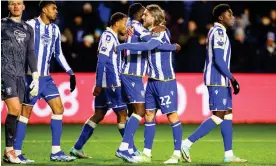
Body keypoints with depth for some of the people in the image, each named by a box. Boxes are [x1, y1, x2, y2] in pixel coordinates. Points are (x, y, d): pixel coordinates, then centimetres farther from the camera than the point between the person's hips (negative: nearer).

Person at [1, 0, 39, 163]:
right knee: (14, 109, -17)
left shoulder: (28, 29, 17)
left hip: (20, 75, 5)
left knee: (16, 113, 1)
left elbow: (30, 53, 15)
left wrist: (35, 77, 6)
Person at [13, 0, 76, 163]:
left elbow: (58, 53, 21)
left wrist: (70, 73, 16)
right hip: (31, 77, -7)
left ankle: (56, 151, 5)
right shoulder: (31, 26, -10)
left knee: (59, 109, 1)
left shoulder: (55, 29, 11)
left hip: (46, 78, 7)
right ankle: (17, 152, 2)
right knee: (26, 112, -4)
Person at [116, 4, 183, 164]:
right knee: (149, 116, 8)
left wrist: (123, 46, -26)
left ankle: (177, 154, 0)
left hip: (165, 82, -9)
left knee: (172, 116, -4)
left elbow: (147, 46, -30)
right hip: (152, 81, 9)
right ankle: (147, 153, 12)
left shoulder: (162, 33, -16)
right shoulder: (152, 33, 10)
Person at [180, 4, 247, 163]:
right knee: (218, 116, -12)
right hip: (217, 80, -10)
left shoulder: (218, 32, 18)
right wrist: (232, 78, -20)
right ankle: (187, 143, -12)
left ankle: (229, 154, 7)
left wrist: (229, 79, 20)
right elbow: (218, 59, -20)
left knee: (227, 114, 7)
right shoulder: (218, 32, -13)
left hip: (222, 80, 10)